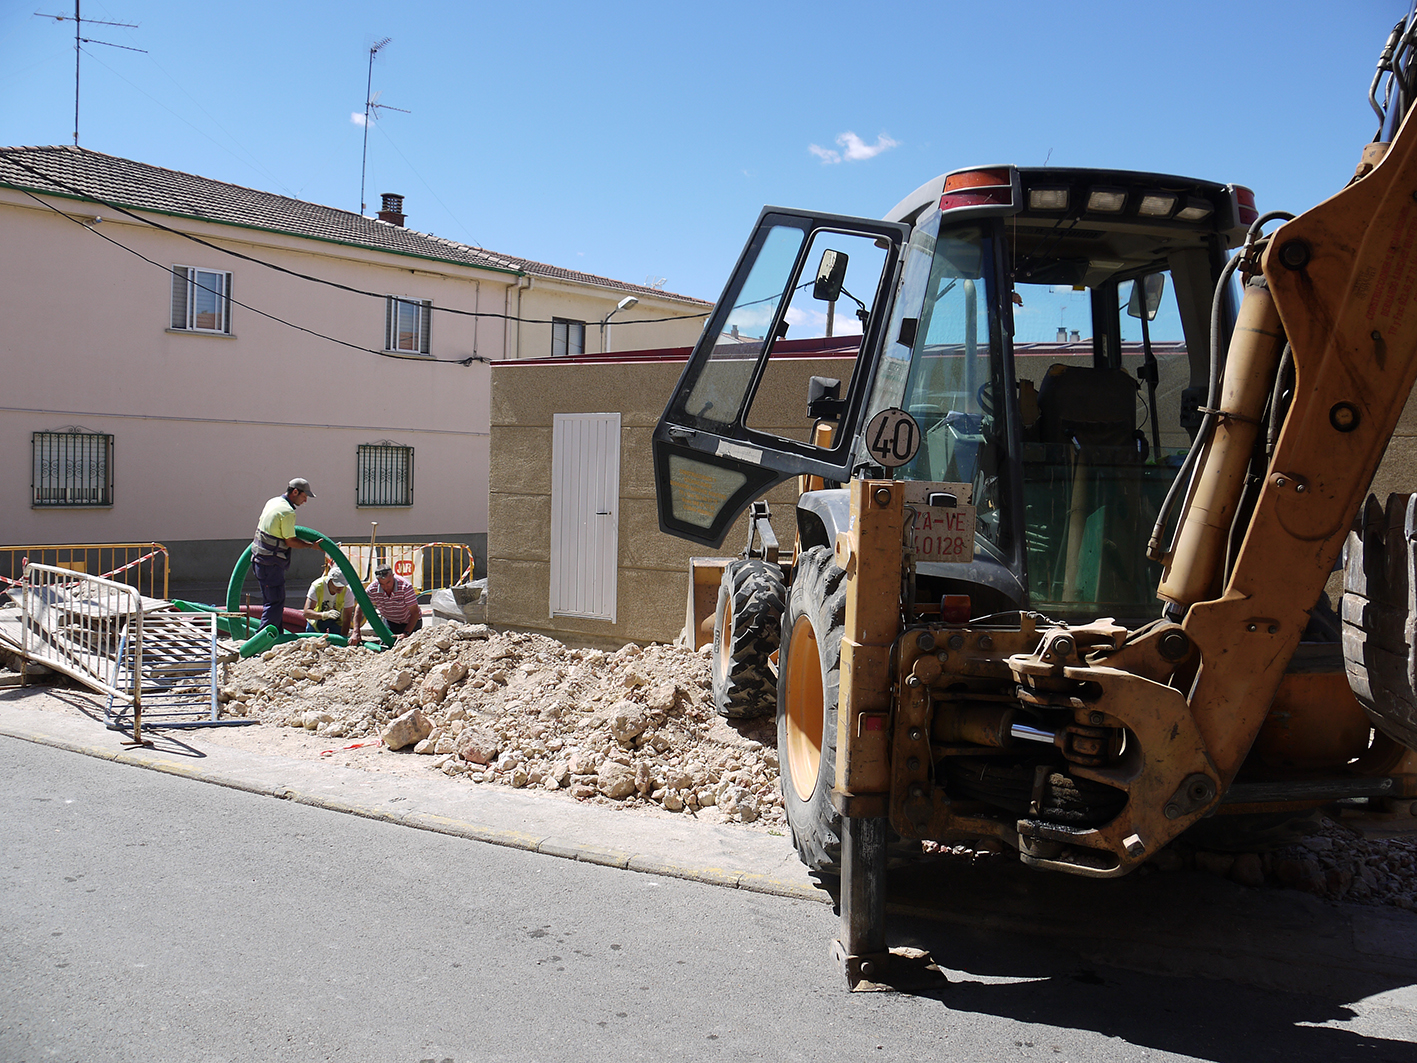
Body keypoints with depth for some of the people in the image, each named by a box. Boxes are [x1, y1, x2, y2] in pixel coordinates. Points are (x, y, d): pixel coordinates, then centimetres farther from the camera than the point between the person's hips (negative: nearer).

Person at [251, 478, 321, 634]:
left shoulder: (272, 502, 10)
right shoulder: (288, 512, -18)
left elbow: (260, 523, 26)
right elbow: (290, 541, -16)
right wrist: (311, 546, -5)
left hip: (259, 557, 10)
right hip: (271, 563, -10)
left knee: (272, 599, 17)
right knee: (275, 601, -6)